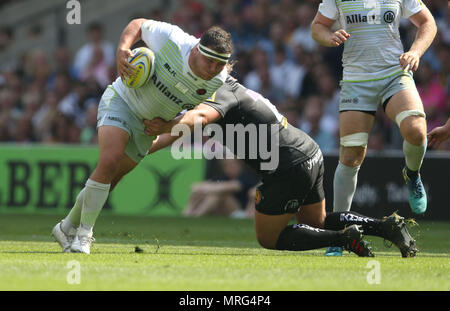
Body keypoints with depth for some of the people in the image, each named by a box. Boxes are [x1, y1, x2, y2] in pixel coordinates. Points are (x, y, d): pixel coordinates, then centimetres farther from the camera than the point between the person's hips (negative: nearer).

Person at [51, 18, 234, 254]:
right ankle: (84, 233, -13)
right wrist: (122, 49, -25)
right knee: (109, 162, -24)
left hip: (147, 127, 4)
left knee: (110, 180, 3)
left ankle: (68, 228, 23)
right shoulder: (172, 40, -27)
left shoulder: (218, 82, -16)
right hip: (121, 101, -4)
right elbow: (138, 25, -8)